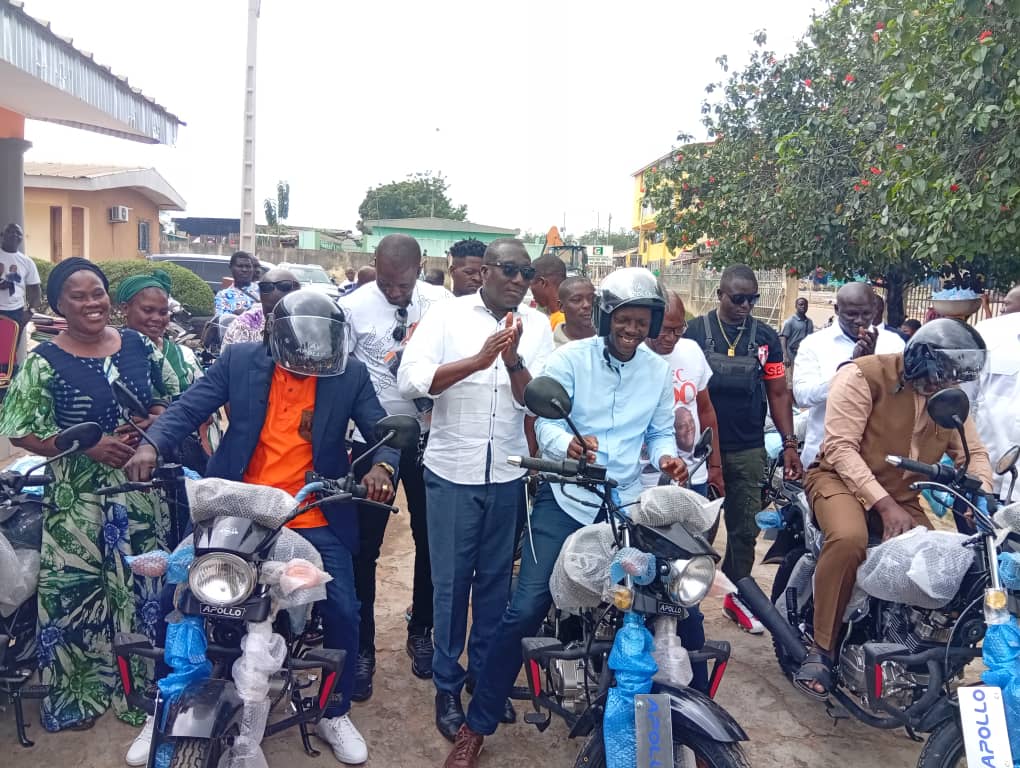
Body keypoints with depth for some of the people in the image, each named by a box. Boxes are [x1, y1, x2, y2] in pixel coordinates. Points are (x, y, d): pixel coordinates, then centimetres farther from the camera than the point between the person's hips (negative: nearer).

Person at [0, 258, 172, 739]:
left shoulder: (137, 344, 2)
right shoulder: (43, 362, -8)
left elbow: (167, 399, 11)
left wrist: (152, 423, -11)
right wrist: (91, 447, -19)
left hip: (141, 491, 4)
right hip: (78, 500, -3)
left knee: (141, 587, 13)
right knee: (77, 593, 5)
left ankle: (138, 684, 32)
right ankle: (76, 693, 24)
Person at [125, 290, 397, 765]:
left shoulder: (350, 375, -3)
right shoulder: (238, 361, -3)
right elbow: (189, 408, -5)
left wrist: (382, 465, -27)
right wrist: (152, 445, -25)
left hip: (315, 521, 0)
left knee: (343, 613, -4)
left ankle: (335, 715, 22)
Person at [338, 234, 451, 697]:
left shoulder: (440, 303, -4)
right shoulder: (353, 307, -9)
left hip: (428, 436, 2)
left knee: (430, 539, 13)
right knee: (364, 546, 3)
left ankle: (420, 632, 33)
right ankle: (362, 646, 19)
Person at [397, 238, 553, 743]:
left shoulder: (537, 325, 2)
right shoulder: (448, 314, -6)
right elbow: (410, 380, -19)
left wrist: (513, 360, -22)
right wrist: (478, 360, -28)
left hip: (508, 473, 3)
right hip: (452, 471, -2)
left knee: (496, 579, 16)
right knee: (451, 582, 8)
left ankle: (486, 674, 33)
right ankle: (447, 685, 24)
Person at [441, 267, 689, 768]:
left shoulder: (658, 371, 7)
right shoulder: (570, 358, -5)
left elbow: (660, 431, 12)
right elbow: (546, 421, -13)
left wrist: (667, 457, -11)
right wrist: (567, 444, -35)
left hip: (627, 508, 4)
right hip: (565, 501, -3)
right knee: (524, 612, -8)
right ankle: (476, 727, 5)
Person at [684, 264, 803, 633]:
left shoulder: (766, 337, 5)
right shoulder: (694, 332, -3)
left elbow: (778, 393, 8)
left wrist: (789, 444, 0)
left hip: (748, 450, 3)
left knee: (745, 527, 10)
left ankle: (737, 596, 25)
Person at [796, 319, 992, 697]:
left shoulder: (950, 396, 5)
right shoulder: (863, 376, -16)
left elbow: (973, 452, 10)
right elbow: (840, 447, -21)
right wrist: (884, 504, -29)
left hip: (904, 495, 7)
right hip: (843, 479, -6)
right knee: (849, 539, -36)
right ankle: (821, 649, -23)